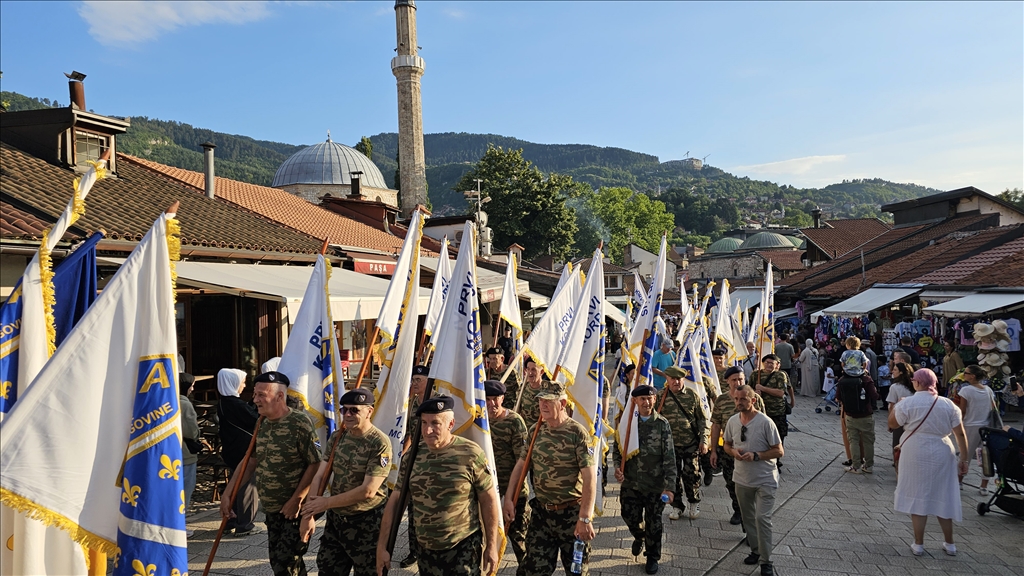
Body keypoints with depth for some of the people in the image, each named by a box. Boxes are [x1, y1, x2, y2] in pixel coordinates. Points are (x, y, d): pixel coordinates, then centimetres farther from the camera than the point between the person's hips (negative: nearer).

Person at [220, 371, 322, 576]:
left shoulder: (299, 423, -17)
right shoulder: (262, 425, 7)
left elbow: (315, 463, -19)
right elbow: (250, 461, 15)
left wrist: (297, 499, -19)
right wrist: (228, 493, 11)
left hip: (296, 510, -8)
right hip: (271, 510, 8)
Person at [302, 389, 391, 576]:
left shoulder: (380, 443, -19)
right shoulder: (336, 438, 1)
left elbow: (368, 490, -23)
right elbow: (319, 476, 0)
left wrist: (327, 502, -18)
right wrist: (308, 514, -9)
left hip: (367, 523, -6)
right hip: (335, 519, 6)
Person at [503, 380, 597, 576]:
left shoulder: (578, 433, -16)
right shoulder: (535, 430, 2)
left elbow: (589, 477, -19)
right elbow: (521, 465, 10)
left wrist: (585, 518, -24)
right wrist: (508, 499, 2)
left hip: (572, 514, -4)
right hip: (540, 512, 5)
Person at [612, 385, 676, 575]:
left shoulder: (662, 424, -9)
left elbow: (669, 458, -11)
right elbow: (617, 448, 7)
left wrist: (670, 486, -18)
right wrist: (617, 466, -13)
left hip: (655, 484, -2)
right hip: (630, 482, 2)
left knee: (653, 522, 9)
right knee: (630, 516, 9)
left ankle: (652, 557, 33)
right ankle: (639, 536, 45)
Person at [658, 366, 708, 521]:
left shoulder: (692, 395, -1)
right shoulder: (660, 397, -3)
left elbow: (702, 419, 4)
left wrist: (704, 440, -1)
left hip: (691, 444, 0)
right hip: (670, 444, 0)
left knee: (692, 475, 7)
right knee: (673, 476, 7)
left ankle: (694, 504, 29)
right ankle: (676, 506, 24)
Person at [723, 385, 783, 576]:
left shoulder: (765, 422, -18)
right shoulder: (732, 421, -3)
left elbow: (779, 451, -14)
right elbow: (727, 445, 11)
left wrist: (755, 456, -25)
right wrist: (733, 452, -12)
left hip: (765, 480, -5)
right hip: (742, 479, 5)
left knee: (762, 518, -10)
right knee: (748, 517, 17)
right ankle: (756, 551, 36)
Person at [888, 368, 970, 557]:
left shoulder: (908, 403, -10)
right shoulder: (948, 405, 0)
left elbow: (892, 423, -1)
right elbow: (960, 434, 0)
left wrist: (896, 406, 14)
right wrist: (964, 458, 6)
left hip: (916, 454, -3)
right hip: (942, 454, 3)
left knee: (917, 497, 6)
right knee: (942, 497, 15)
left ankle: (918, 544, 12)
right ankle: (949, 544, 25)